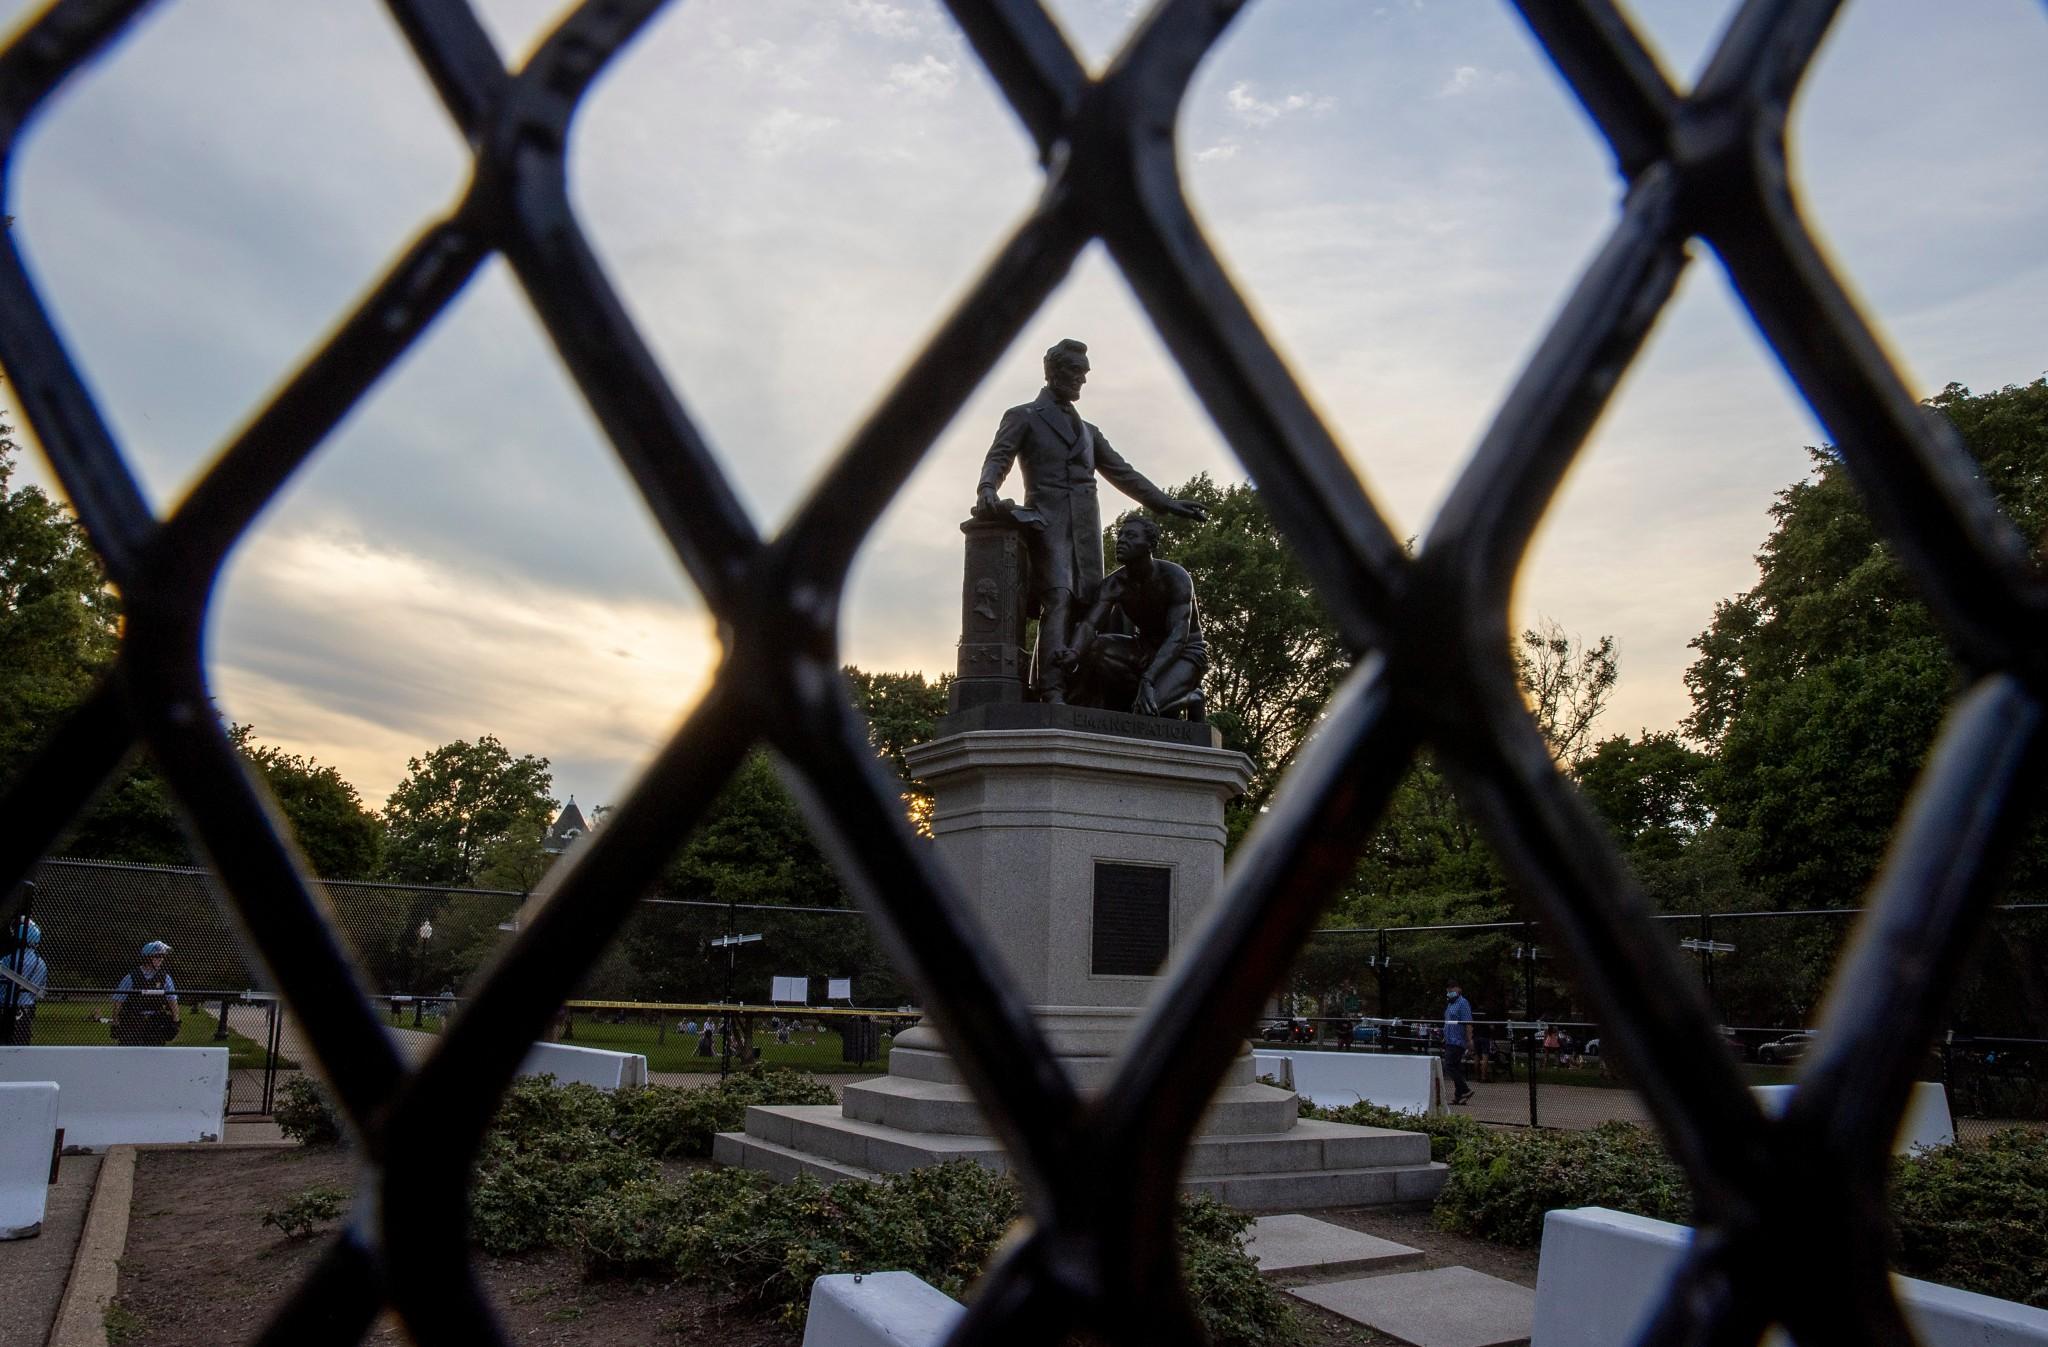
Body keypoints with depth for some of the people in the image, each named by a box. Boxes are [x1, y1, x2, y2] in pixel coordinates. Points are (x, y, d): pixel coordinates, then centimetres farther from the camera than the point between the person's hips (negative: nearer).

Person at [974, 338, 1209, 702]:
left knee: (1086, 604, -7)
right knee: (1058, 598, -22)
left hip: (1085, 526, 6)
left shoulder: (1088, 430, 29)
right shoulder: (1023, 417, 12)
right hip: (1048, 520, -6)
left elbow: (1122, 473, 28)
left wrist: (1168, 503, 20)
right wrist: (987, 490, -25)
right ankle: (1053, 692, -32)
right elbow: (998, 458, -2)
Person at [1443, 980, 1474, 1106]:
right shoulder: (1450, 1004, 19)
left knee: (1449, 1067, -14)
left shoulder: (1463, 1003, -11)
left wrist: (1469, 1040, -22)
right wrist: (1445, 1038, 23)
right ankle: (1460, 1096, 12)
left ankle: (1465, 1090, -9)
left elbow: (1468, 1024, -17)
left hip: (1457, 1042, -10)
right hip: (1450, 1042, 10)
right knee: (1456, 1068, 9)